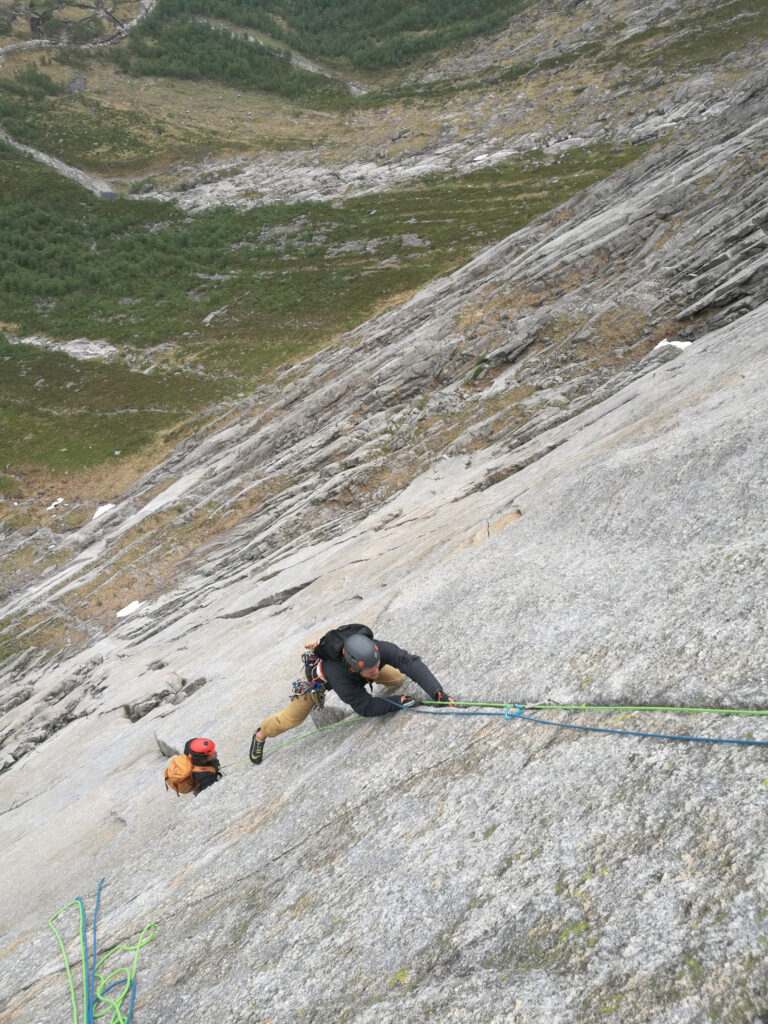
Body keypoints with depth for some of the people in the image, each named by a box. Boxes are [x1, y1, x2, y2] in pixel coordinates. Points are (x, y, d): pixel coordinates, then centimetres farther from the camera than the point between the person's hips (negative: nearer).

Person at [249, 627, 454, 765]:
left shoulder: (378, 649, -45)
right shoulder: (338, 675, -50)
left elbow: (411, 662, -51)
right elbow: (366, 708, -42)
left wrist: (437, 693, -63)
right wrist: (399, 701, -47)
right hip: (319, 669, -3)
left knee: (397, 678, 4)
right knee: (292, 718, 9)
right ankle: (261, 734, 41)